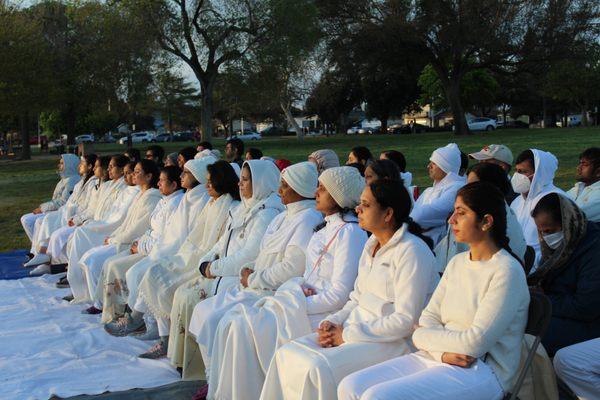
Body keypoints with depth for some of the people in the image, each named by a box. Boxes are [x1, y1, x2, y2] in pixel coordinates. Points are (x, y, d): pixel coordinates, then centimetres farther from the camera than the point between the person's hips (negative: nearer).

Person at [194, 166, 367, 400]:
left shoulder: (350, 233, -15)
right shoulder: (326, 227, 14)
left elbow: (339, 295, -19)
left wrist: (298, 305, -14)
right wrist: (299, 288, -1)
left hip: (323, 313, -9)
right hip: (303, 298, 9)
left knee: (244, 327, -19)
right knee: (232, 321, -5)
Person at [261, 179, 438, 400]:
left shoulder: (412, 252, -15)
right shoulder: (372, 244, 12)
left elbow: (405, 320, -19)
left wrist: (348, 334, -16)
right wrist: (332, 323, -2)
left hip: (393, 340, -8)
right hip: (356, 328, 8)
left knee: (319, 368, -28)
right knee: (286, 354, -9)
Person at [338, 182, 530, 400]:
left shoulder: (507, 271, -12)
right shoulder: (457, 262, 12)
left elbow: (475, 343, -18)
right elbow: (428, 317, 8)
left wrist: (421, 336, -4)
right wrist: (443, 352, -14)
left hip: (481, 372, -7)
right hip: (434, 358, 7)